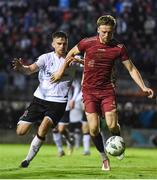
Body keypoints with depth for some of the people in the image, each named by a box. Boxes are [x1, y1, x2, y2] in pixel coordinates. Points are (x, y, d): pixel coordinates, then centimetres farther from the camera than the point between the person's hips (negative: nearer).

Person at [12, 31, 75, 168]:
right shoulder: (46, 58, -3)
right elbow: (31, 69, -17)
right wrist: (21, 67, -39)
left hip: (58, 102, -1)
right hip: (40, 99, 1)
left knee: (43, 128, -24)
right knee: (20, 132, -4)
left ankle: (28, 159, -6)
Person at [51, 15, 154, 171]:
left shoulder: (119, 48, -5)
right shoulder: (87, 43, -7)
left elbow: (131, 69, 3)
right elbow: (71, 53, 12)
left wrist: (143, 87, -5)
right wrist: (61, 71, 13)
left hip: (107, 90, 0)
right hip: (89, 91, 0)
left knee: (112, 126, -13)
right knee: (93, 128, -10)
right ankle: (104, 157, 11)